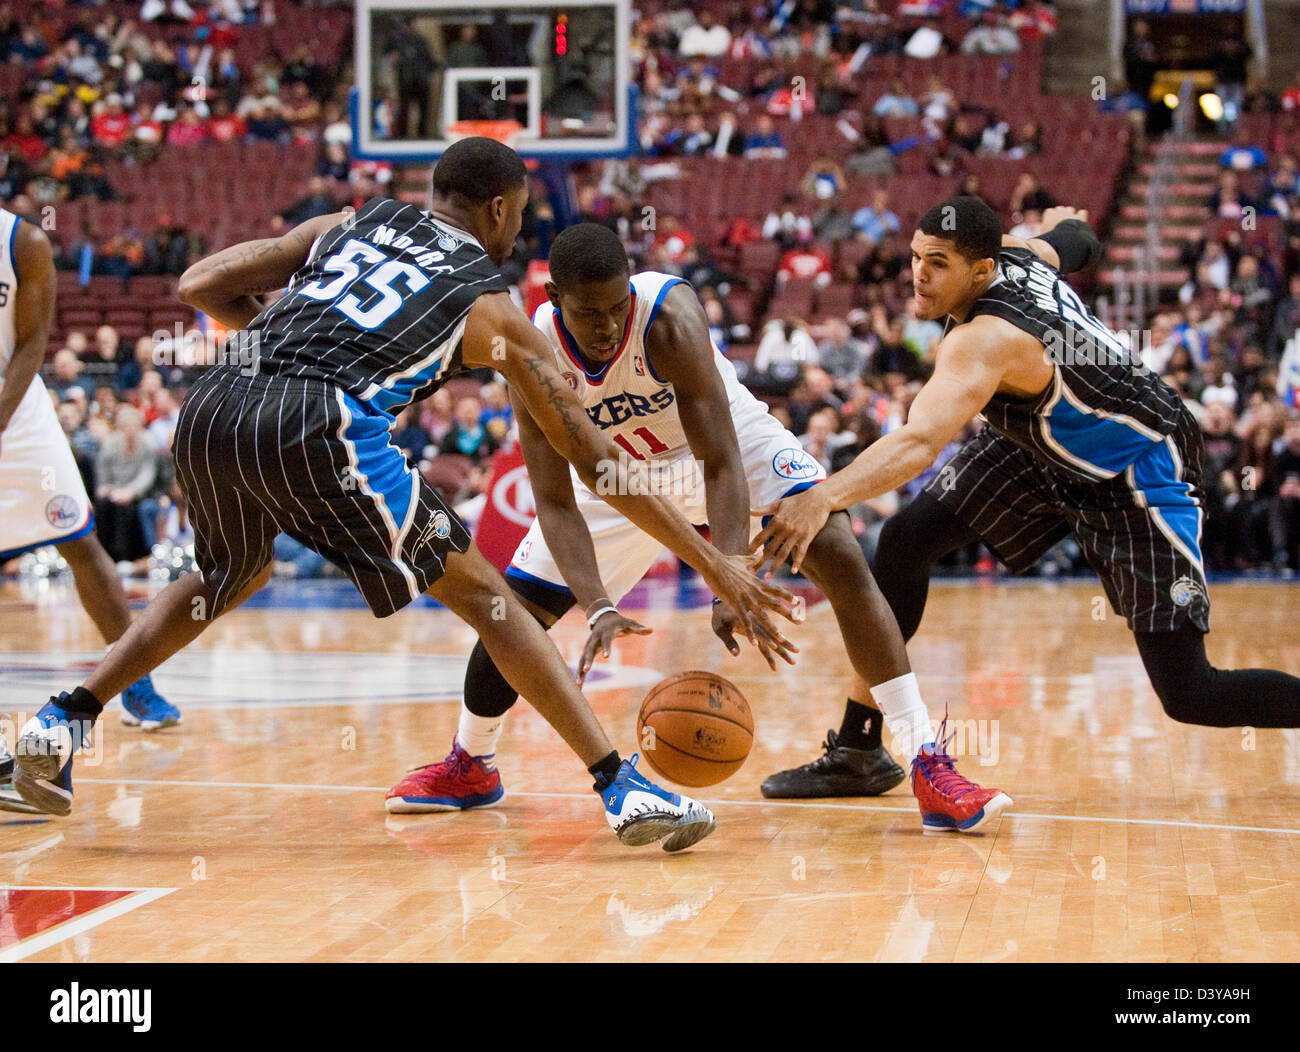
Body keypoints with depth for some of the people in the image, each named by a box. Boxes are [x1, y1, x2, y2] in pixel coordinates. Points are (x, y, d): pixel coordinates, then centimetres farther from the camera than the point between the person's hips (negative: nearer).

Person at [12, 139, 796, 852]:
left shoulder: (349, 225, 29)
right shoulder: (491, 307, 19)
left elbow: (200, 286, 24)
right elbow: (595, 456, 17)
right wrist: (718, 566, 21)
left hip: (210, 409, 5)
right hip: (318, 427, -5)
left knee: (230, 578, 35)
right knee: (480, 592, 9)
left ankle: (64, 722, 28)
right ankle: (624, 788, 1)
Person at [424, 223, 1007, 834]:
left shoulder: (669, 318, -37)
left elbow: (722, 466, -38)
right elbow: (554, 503, -26)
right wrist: (598, 610, -41)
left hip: (730, 439, -3)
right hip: (621, 471, 3)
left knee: (840, 559, -24)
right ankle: (469, 766, 28)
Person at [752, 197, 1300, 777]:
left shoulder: (986, 338, -36)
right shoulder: (1013, 251, -12)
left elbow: (920, 442, -53)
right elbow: (1075, 242, 13)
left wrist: (823, 499, -68)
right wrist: (1064, 223, 39)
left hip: (1139, 473, -9)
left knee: (1191, 697, -13)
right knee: (905, 540, -4)